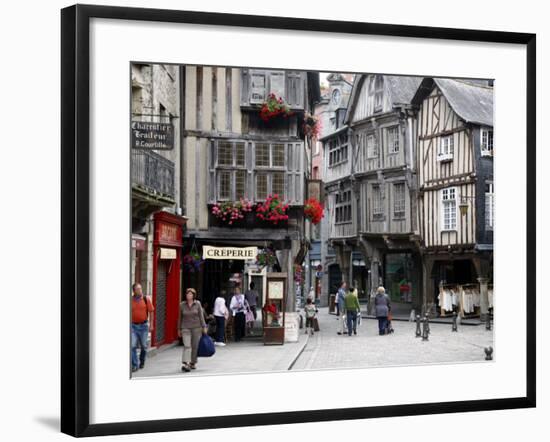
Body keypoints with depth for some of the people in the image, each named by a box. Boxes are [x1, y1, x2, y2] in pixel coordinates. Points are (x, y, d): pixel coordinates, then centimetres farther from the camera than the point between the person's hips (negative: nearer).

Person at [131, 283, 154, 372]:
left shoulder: (146, 299, -2)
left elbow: (151, 312, 1)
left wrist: (151, 325, -2)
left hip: (143, 325, 0)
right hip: (133, 326, 0)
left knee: (143, 346, 10)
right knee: (133, 346, -9)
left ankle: (142, 362, 30)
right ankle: (135, 365, -4)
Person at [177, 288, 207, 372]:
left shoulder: (197, 304, 0)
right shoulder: (182, 305, 1)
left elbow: (201, 316, 2)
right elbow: (180, 318, 9)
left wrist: (204, 327, -1)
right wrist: (179, 329, 12)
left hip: (196, 327, 1)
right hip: (185, 328, -1)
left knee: (195, 346, 6)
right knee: (187, 346, -14)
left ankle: (193, 363, 21)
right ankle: (185, 364, -23)